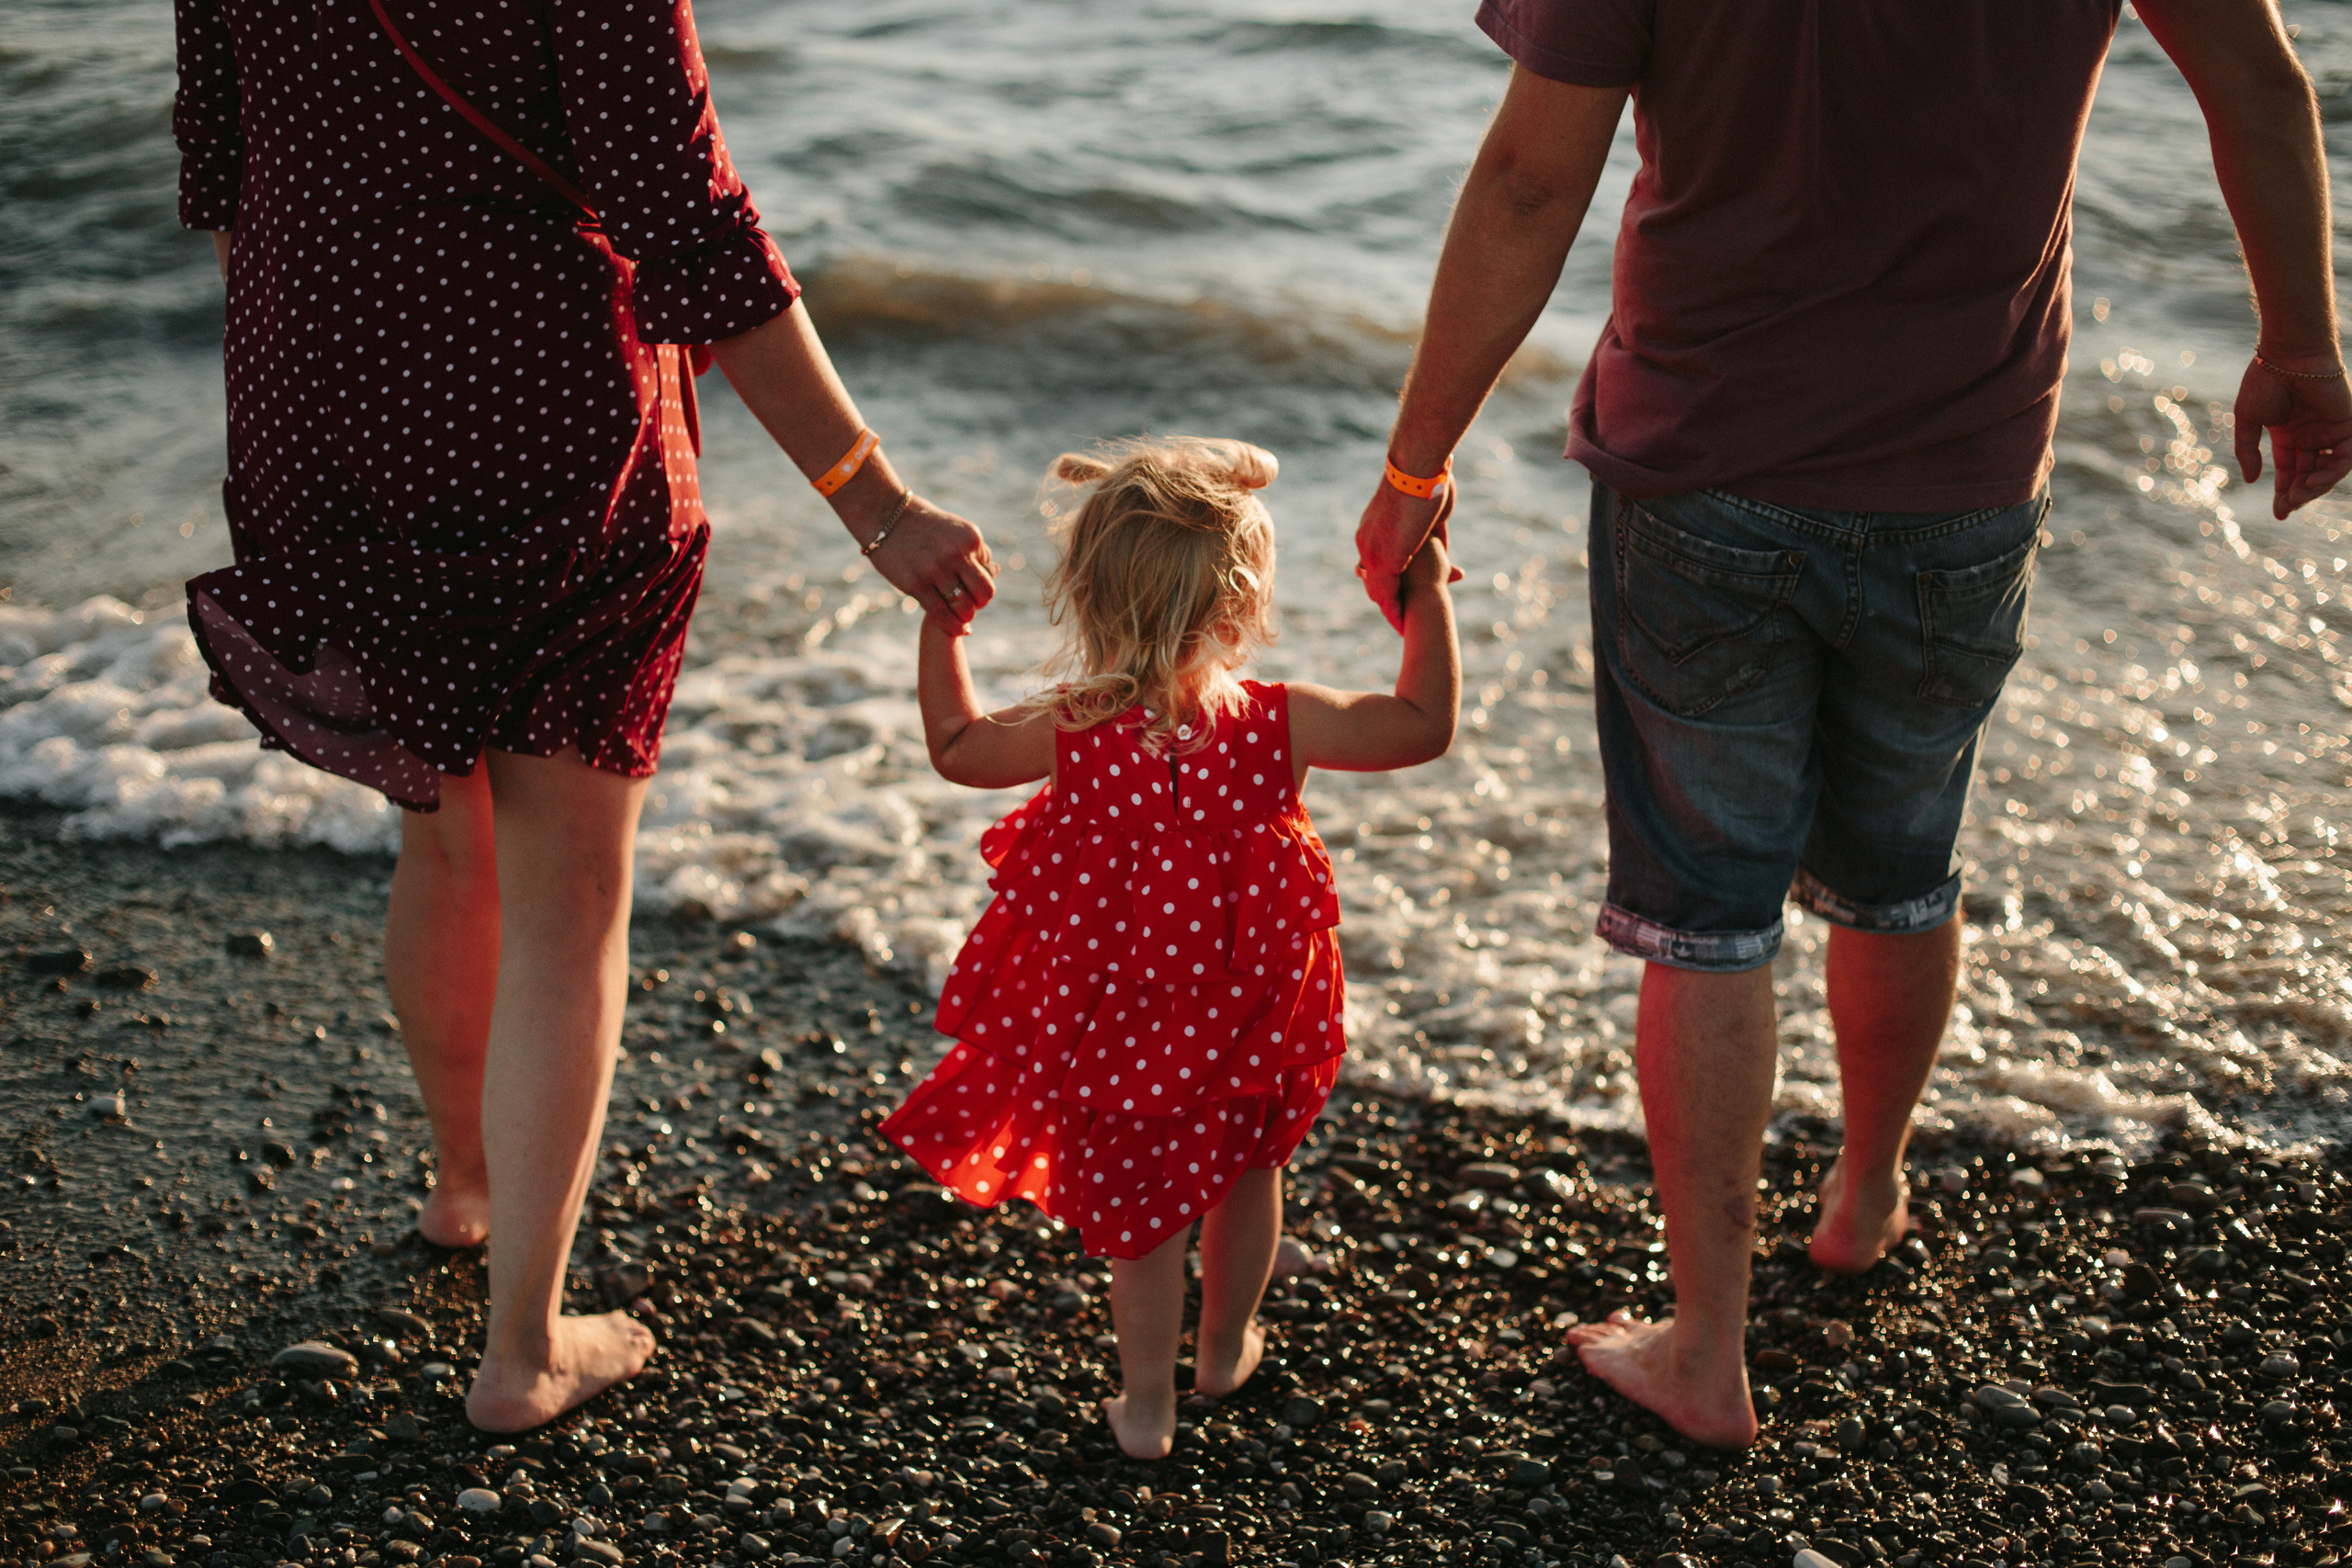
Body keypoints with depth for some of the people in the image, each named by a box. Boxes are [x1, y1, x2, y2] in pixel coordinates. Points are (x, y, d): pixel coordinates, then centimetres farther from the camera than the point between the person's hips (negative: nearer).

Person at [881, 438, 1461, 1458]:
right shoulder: (1280, 726, -22)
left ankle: (1145, 1405, 28)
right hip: (1247, 1023, 1)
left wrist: (940, 622, 10)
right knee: (1246, 1173, 26)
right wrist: (1427, 599, 1)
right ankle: (1225, 1350, 47)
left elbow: (956, 746, 0)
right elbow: (1426, 725, -9)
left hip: (1113, 1020, 0)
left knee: (1135, 1200, 17)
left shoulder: (1072, 733, -19)